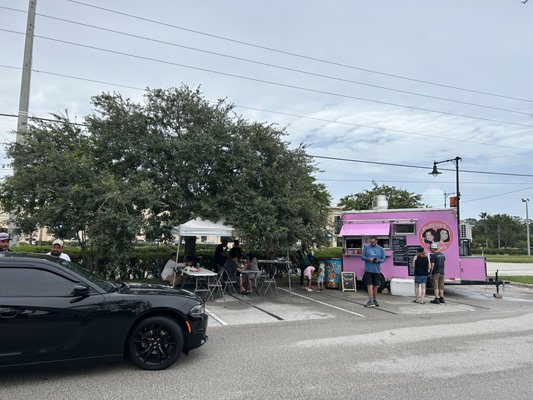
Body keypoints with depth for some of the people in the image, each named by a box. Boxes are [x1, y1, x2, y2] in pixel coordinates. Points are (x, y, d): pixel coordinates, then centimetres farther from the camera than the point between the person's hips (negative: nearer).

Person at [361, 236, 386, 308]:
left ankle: (374, 300, 26)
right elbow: (362, 257, 2)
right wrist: (368, 259, -17)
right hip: (368, 270, -2)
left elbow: (383, 259, 6)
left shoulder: (381, 249, 4)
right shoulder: (366, 247, 0)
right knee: (369, 285, -8)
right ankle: (371, 301, -9)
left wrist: (378, 260, -15)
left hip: (376, 270, 2)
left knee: (375, 286, 12)